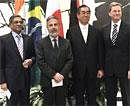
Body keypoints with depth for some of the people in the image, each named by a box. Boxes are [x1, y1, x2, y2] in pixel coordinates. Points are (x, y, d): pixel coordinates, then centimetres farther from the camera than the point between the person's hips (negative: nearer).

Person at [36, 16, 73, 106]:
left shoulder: (66, 43, 7)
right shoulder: (41, 43, -2)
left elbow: (70, 60, 1)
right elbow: (41, 62, -9)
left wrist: (62, 74, -12)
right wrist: (54, 74, -15)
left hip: (62, 81, 2)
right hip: (47, 81, -2)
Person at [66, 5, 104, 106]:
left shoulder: (96, 31, 6)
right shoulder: (71, 31, 1)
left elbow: (99, 51, 6)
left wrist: (100, 68, 2)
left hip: (92, 71, 1)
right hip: (77, 70, -1)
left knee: (92, 98, 9)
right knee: (79, 97, 10)